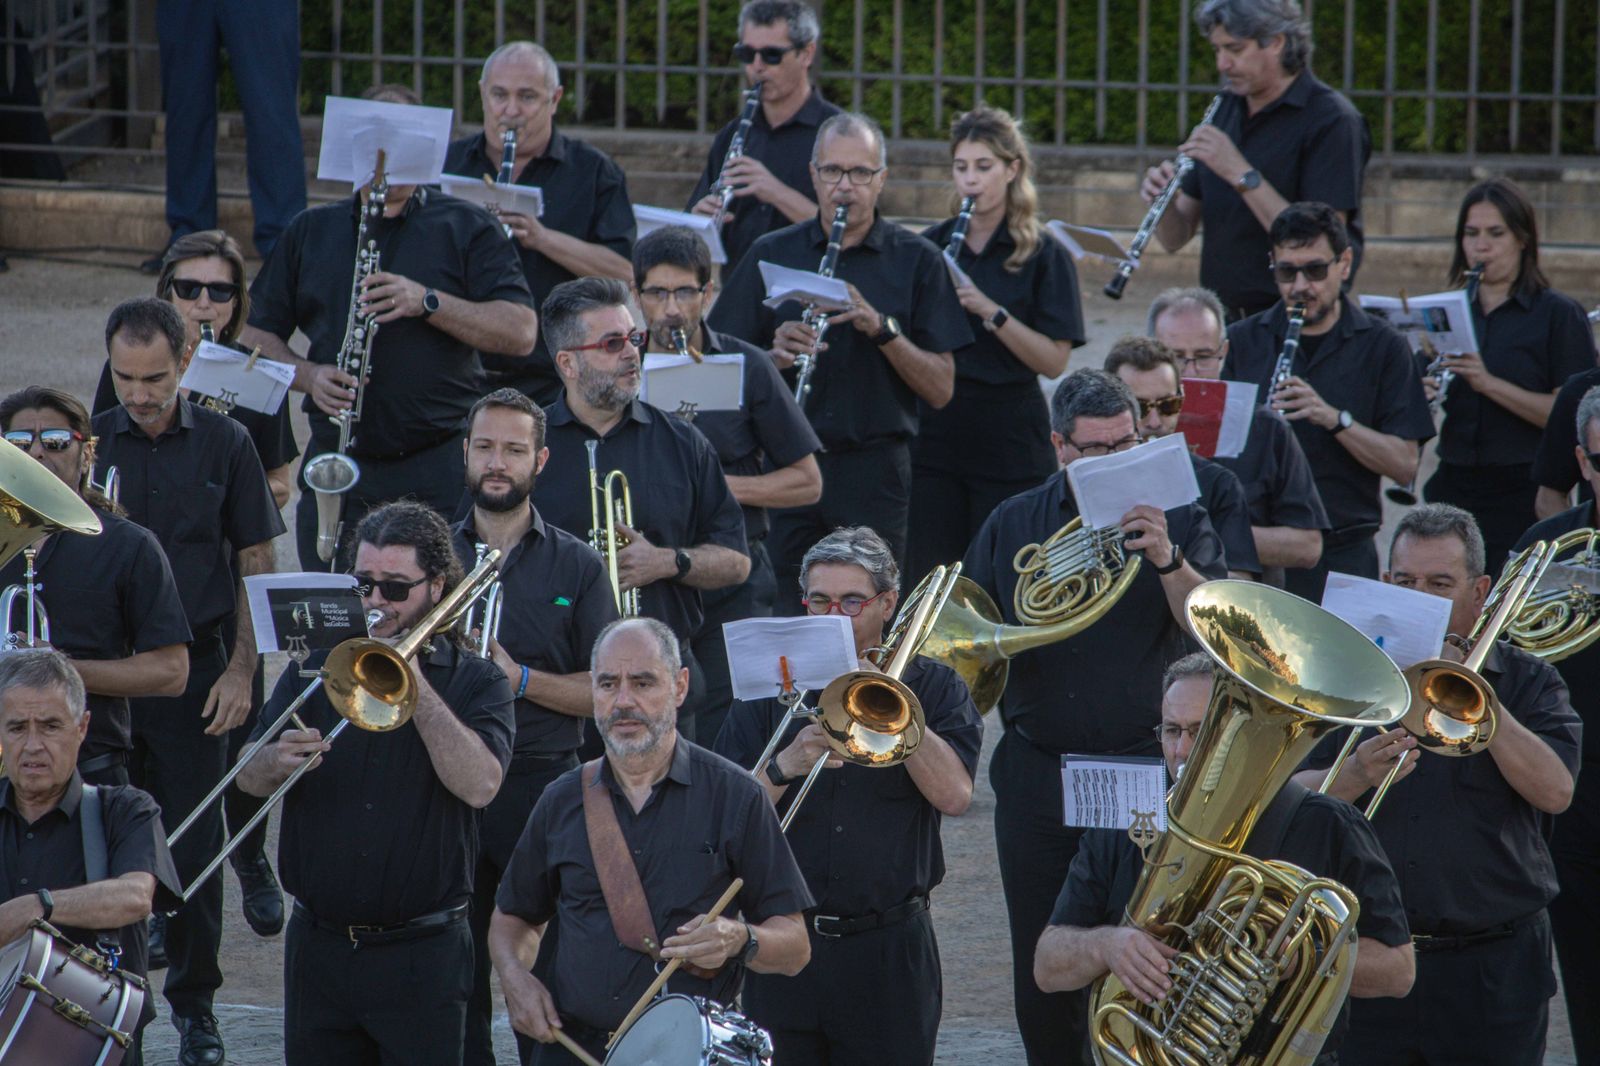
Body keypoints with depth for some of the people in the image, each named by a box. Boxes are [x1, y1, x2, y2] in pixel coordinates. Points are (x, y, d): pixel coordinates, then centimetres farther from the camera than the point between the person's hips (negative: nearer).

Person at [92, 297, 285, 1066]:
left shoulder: (223, 445, 1)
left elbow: (256, 565, 4)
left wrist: (240, 670, -4)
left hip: (192, 673, -1)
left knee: (192, 848, 0)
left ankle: (194, 1004, 14)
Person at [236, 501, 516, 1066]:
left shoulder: (476, 682, 1)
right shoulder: (315, 667, 9)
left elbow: (479, 784, -17)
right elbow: (248, 778, 0)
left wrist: (416, 686, -19)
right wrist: (278, 762, -23)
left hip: (422, 955, -3)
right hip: (318, 948, 3)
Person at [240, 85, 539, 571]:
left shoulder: (465, 229, 5)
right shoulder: (310, 233, 16)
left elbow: (521, 333, -5)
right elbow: (256, 335, 15)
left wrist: (428, 302, -16)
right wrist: (307, 376, -6)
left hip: (438, 467, -3)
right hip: (337, 467, 3)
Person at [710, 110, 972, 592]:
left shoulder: (915, 260, 5)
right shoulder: (771, 255, 9)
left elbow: (941, 389, 0)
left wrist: (882, 329, -14)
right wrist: (774, 357, -12)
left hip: (875, 472, -1)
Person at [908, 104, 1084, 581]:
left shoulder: (1043, 254, -2)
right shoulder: (930, 246, 9)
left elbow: (1054, 361, -9)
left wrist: (990, 311, -20)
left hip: (1011, 443, -3)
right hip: (935, 435, 3)